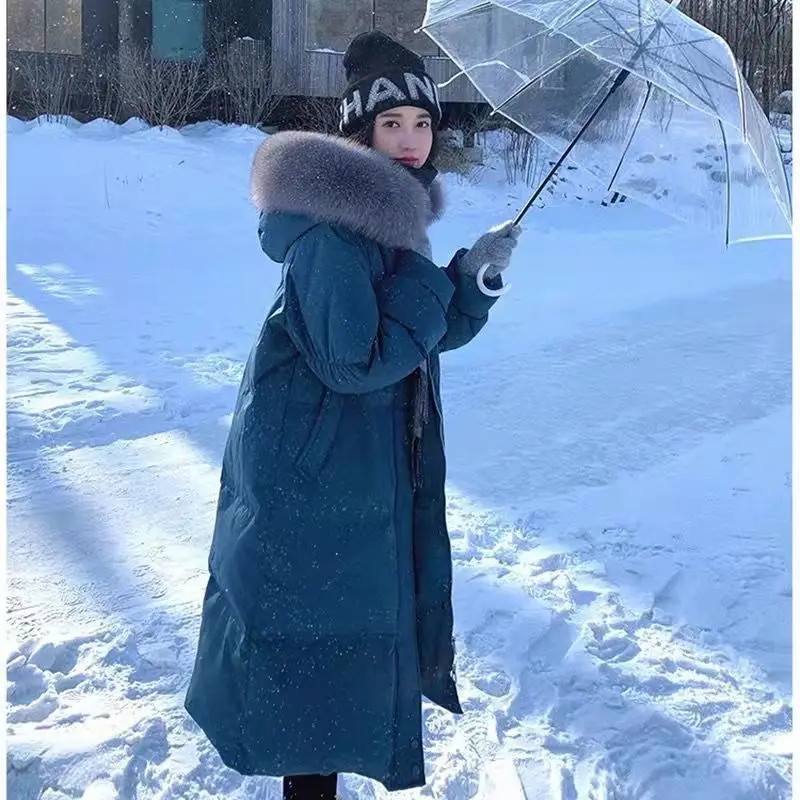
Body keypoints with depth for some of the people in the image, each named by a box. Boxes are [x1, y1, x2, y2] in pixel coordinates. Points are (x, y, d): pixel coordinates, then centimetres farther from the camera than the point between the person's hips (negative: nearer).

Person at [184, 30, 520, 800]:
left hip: (368, 458, 10)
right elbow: (357, 360, -27)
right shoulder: (332, 231, -23)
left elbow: (436, 332, 10)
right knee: (321, 627, 1)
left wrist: (474, 275, -8)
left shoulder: (393, 212, 7)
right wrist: (432, 282, -18)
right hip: (316, 464, -10)